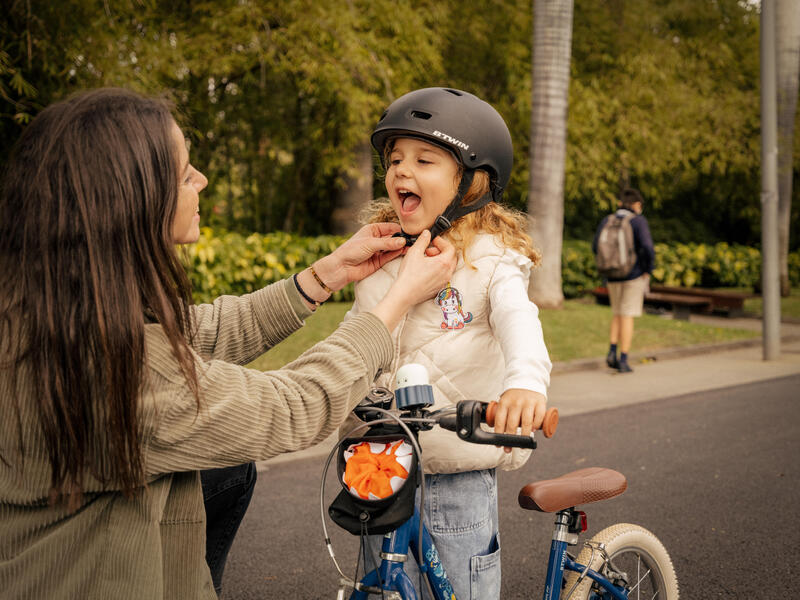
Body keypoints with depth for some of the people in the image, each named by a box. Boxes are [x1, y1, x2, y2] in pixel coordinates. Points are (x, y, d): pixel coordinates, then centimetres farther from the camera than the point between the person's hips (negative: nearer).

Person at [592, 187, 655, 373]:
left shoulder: (607, 220, 3)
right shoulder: (638, 221, -11)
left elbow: (596, 247, 6)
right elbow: (648, 248, -21)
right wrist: (648, 271, -7)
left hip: (613, 276, 4)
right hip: (634, 275, -4)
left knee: (617, 315, 19)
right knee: (627, 317, 1)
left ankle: (612, 352, 4)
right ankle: (623, 361, 1)